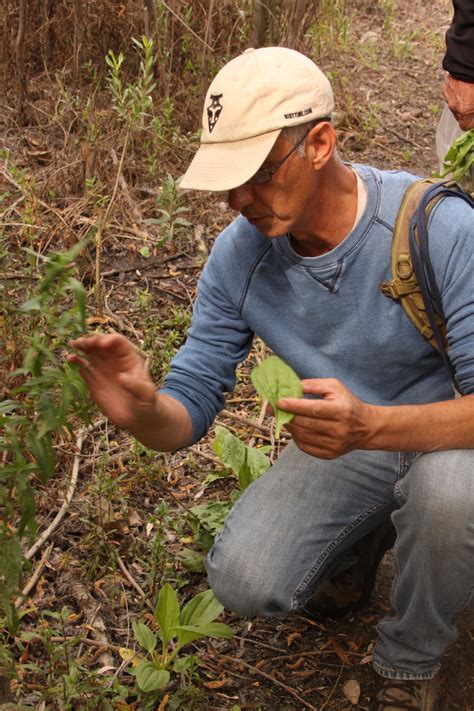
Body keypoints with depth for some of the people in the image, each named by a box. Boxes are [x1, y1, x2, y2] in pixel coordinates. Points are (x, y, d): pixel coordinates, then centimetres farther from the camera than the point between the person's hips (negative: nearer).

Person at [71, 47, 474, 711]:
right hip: (338, 442, 3)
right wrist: (144, 410, -35)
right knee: (244, 582, -17)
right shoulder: (238, 254, -13)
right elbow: (192, 401, -10)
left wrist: (373, 426, -47)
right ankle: (357, 541, 20)